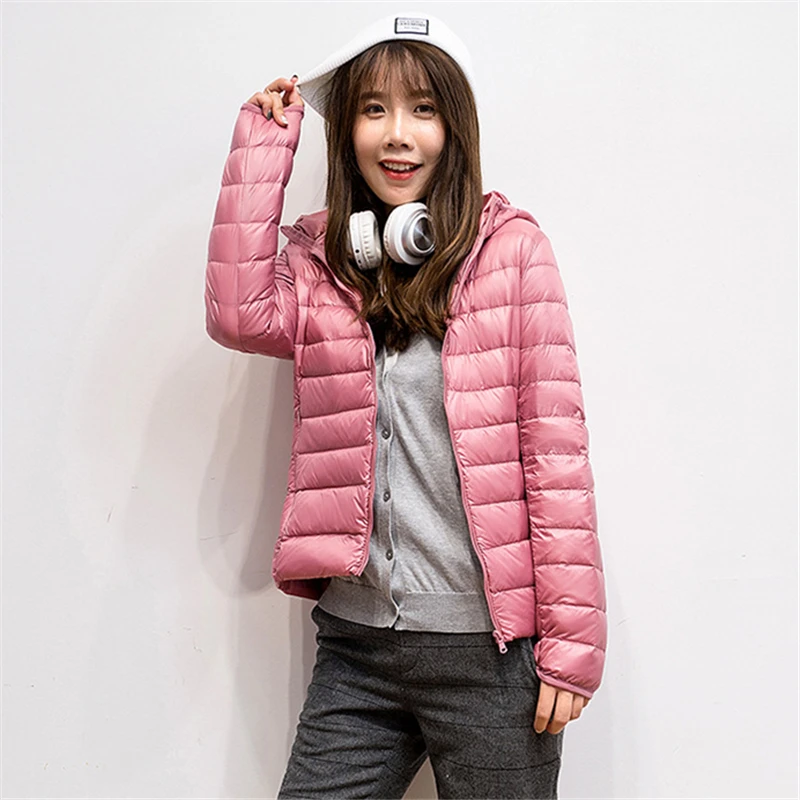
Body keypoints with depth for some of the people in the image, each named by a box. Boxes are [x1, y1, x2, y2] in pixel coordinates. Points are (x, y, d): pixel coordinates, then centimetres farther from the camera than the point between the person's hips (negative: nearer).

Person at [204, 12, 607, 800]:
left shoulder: (512, 248, -4)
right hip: (356, 644, 3)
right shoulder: (321, 262, 7)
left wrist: (571, 642, -9)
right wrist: (263, 141, -4)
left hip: (489, 646, -2)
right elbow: (239, 315, -13)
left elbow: (557, 449, -6)